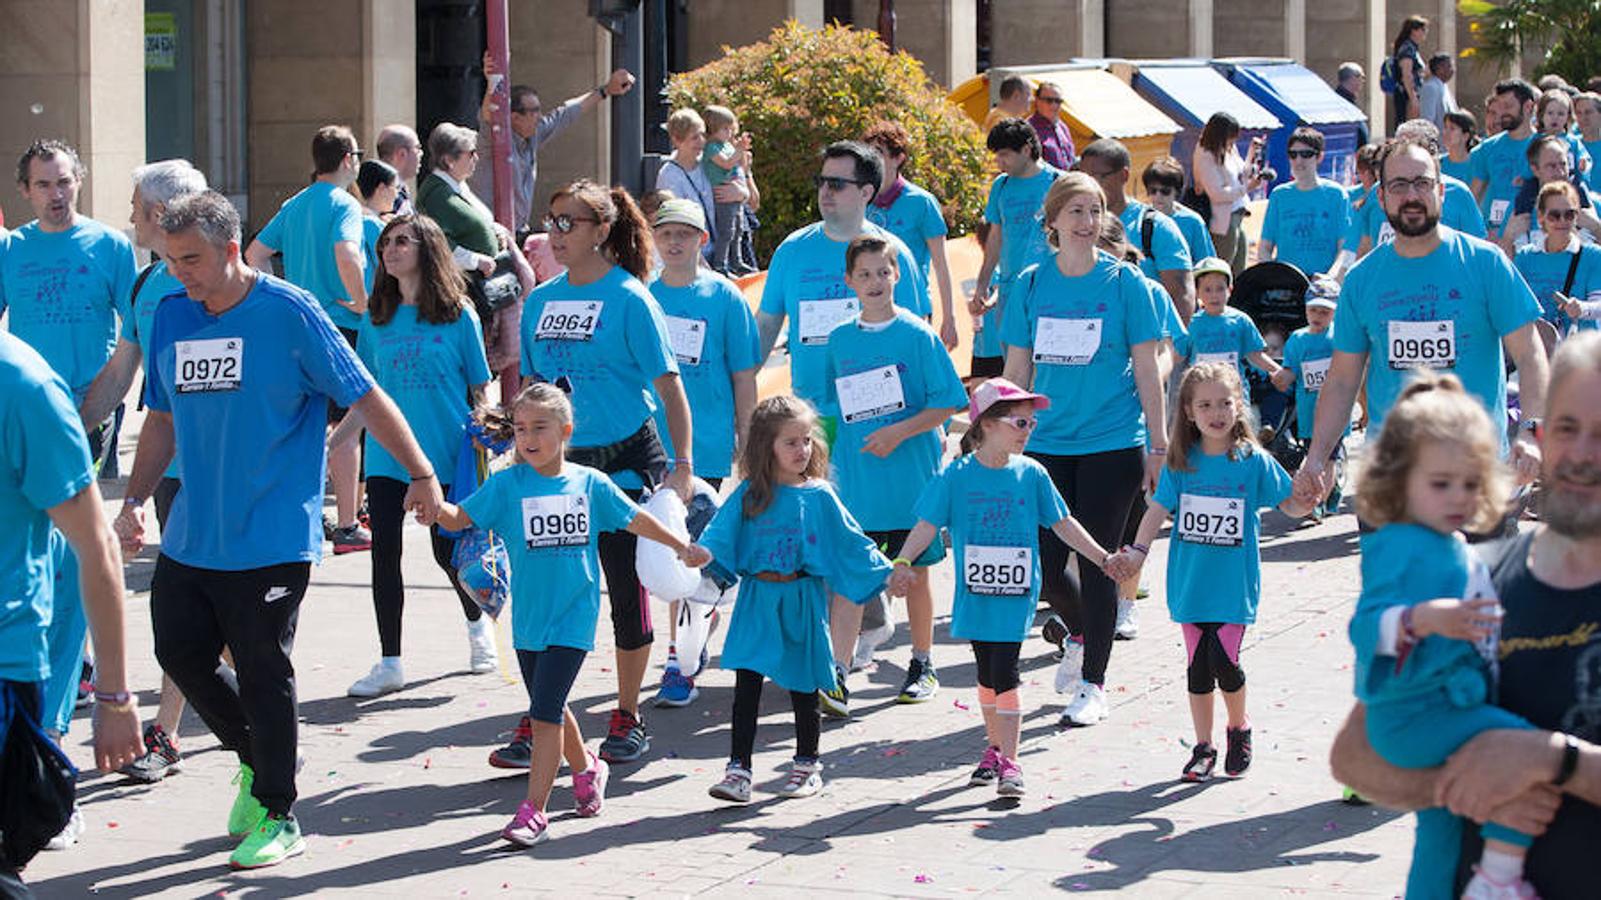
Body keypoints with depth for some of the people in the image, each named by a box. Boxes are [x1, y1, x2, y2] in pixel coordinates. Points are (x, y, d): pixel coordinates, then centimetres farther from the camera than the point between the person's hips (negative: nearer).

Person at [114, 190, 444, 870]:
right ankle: (254, 759, 32)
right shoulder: (171, 317, 7)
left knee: (263, 674, -1)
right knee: (180, 654, 8)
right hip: (190, 535, 6)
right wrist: (136, 499, 8)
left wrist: (422, 475, -3)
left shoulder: (288, 312, -10)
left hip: (270, 540, -6)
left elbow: (365, 398, -6)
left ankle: (277, 817, 12)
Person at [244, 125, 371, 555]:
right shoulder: (343, 204, -11)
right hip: (338, 326, -7)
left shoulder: (293, 205, 12)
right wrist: (361, 302, -16)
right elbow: (345, 255, -28)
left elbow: (254, 254, 15)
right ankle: (347, 526, -4)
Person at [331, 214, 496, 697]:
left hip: (445, 456, -3)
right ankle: (389, 663, 7)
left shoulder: (458, 316, -2)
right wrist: (328, 443, 5)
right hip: (386, 457, 3)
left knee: (448, 552, 3)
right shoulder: (376, 320, 7)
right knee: (384, 554, -1)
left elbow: (479, 392, 2)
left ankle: (478, 625, 33)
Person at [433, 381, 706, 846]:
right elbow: (460, 518, -9)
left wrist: (683, 546, 15)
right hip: (528, 617, 3)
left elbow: (635, 519, 13)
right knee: (550, 708, 17)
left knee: (545, 712, -11)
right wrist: (434, 505, -31)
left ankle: (534, 809, -8)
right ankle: (586, 769, 44)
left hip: (572, 616, -3)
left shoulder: (589, 483, 0)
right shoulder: (506, 485, -2)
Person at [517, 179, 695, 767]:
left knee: (627, 592, 3)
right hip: (559, 465, 5)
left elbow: (669, 385, -8)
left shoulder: (629, 298, -8)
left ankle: (627, 720, 15)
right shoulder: (542, 299, 7)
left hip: (625, 463, -5)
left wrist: (682, 465, -13)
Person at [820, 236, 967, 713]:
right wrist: (836, 459, 11)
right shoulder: (839, 340, 7)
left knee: (914, 574, 10)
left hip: (911, 476, -2)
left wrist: (899, 432, -17)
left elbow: (947, 404, -7)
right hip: (855, 478, 2)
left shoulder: (918, 336, -4)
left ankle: (923, 665, 26)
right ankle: (837, 677, -14)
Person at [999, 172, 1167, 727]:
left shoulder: (1124, 282, -2)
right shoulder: (1031, 284, 5)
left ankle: (1093, 684, 11)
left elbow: (1147, 371, 0)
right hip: (1046, 445, 3)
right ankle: (1079, 634, 33)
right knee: (1043, 566, 2)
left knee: (1098, 565, 0)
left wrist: (1158, 446, -2)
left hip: (1112, 445, -2)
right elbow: (1017, 370, 9)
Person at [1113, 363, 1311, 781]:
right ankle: (1203, 747, 19)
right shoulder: (1181, 462, 2)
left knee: (1224, 659, -12)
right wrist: (1136, 550, -14)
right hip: (1191, 583, 2)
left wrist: (1310, 495, -18)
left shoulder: (1255, 462, -2)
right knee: (1198, 664, 6)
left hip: (1234, 584, -2)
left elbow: (1292, 506, 3)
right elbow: (1159, 509, -1)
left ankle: (1239, 727, 15)